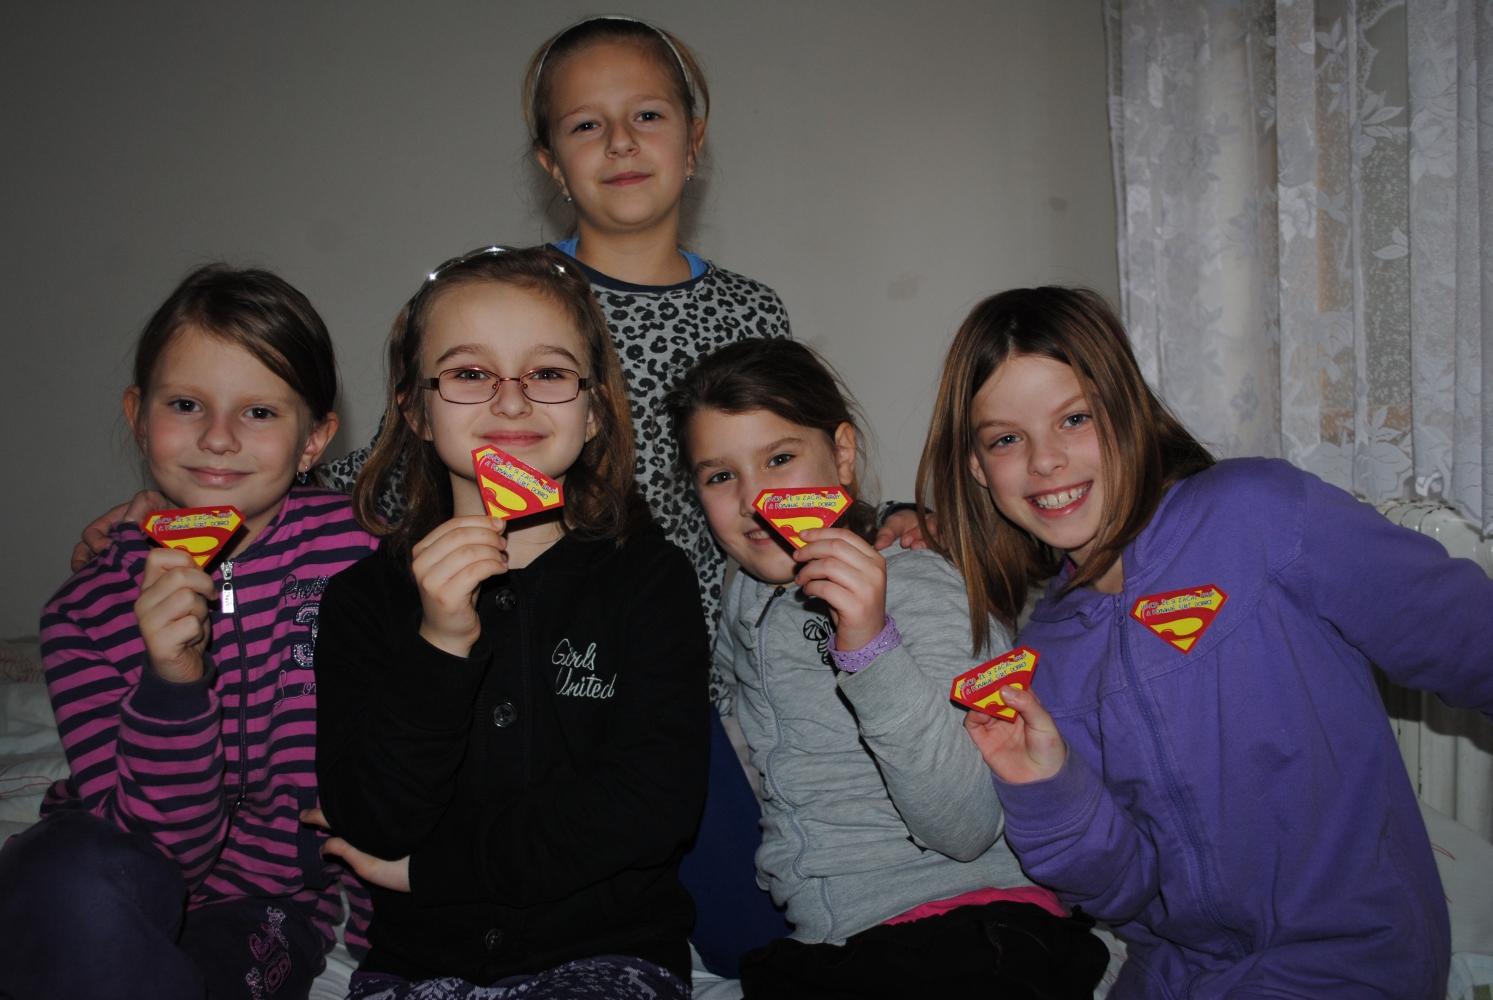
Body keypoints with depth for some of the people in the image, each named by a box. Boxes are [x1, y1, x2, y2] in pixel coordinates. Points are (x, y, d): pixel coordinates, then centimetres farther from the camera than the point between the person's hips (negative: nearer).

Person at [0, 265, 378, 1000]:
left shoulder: (348, 552, -13)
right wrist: (172, 682, -31)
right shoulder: (85, 610, -9)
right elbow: (164, 843, -17)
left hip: (261, 905, -1)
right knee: (73, 866, -30)